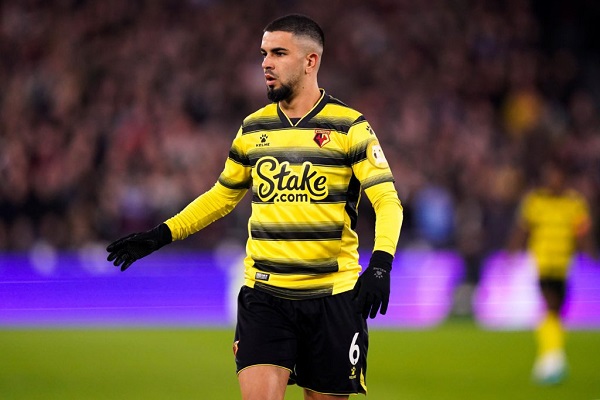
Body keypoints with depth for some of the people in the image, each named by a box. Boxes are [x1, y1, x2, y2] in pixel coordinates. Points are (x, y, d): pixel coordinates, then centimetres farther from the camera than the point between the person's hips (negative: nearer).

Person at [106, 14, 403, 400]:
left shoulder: (350, 126, -4)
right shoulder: (253, 128, 10)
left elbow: (387, 201, -10)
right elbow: (223, 194, 23)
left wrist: (380, 264, -27)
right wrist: (161, 234, 15)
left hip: (331, 296, -3)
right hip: (264, 296, 3)